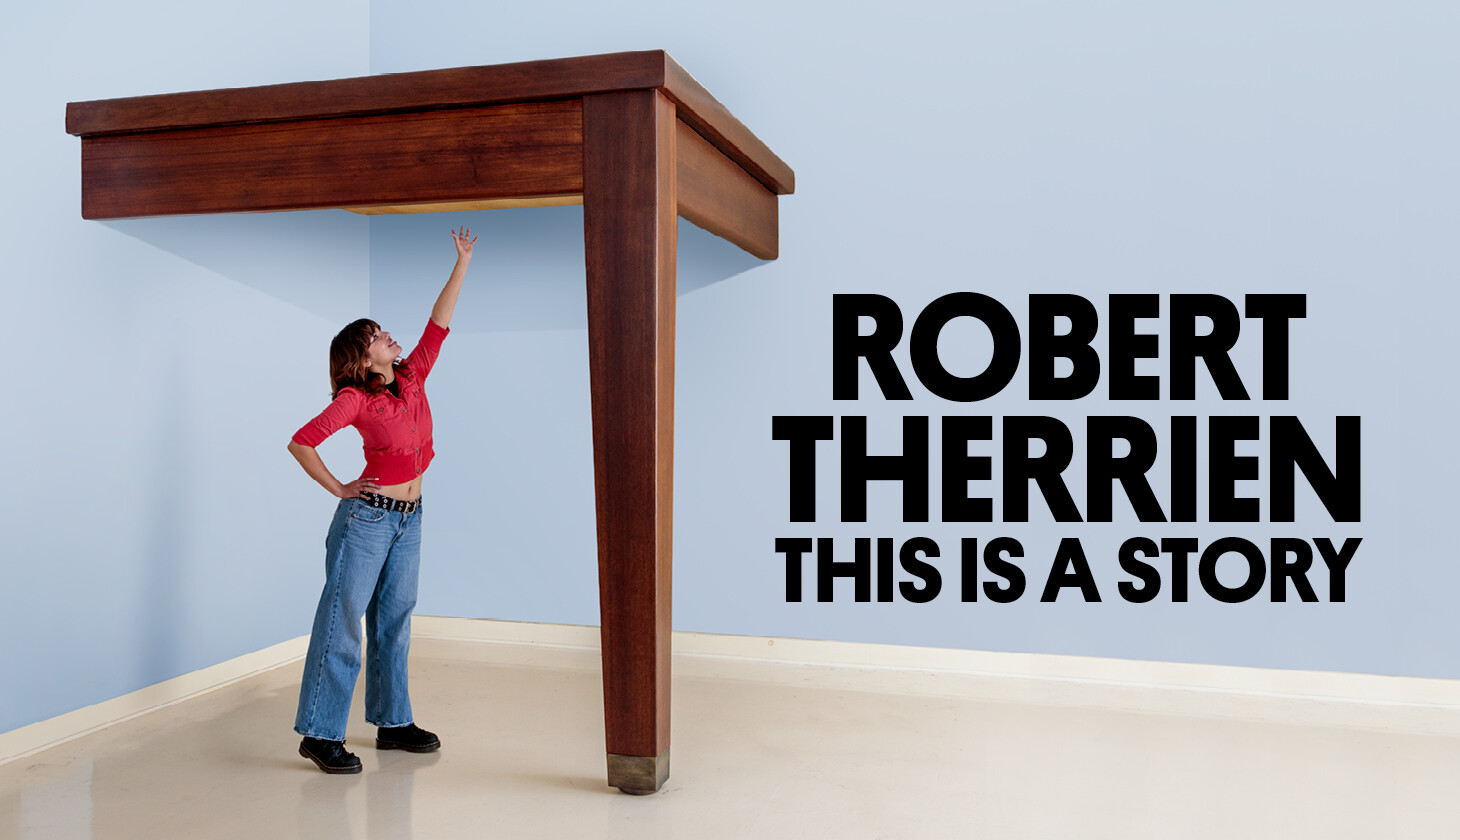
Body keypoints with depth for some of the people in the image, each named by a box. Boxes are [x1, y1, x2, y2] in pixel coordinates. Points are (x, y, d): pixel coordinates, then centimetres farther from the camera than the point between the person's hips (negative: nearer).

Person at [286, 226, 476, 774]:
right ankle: (320, 733, 4)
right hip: (367, 517, -7)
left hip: (408, 521, 7)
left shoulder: (413, 379, 6)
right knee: (344, 621, -2)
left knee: (394, 621, 12)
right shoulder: (354, 399, -11)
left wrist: (462, 262, 9)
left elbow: (439, 323, 8)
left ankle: (392, 722, 22)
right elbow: (301, 443, -13)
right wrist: (340, 489, -7)